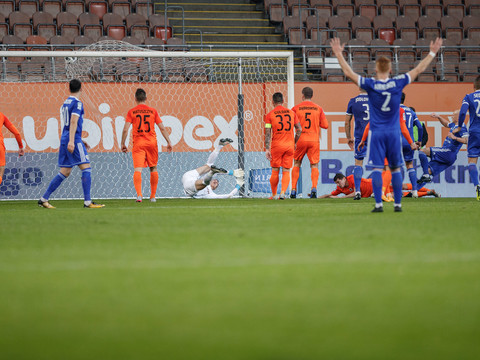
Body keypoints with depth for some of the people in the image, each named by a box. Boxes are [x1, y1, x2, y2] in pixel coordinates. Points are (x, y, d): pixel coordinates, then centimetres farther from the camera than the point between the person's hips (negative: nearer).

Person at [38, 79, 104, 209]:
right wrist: (72, 141, -26)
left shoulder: (66, 103, 19)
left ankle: (44, 199, 8)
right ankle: (87, 201, -11)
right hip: (74, 140, -8)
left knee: (65, 172, 10)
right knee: (86, 168, -6)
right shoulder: (77, 103, -7)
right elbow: (73, 122, -18)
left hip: (65, 139, 8)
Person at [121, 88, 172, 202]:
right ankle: (153, 196, 20)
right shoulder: (153, 111, 5)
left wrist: (123, 144, 5)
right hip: (152, 142, 2)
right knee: (153, 168, 16)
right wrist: (169, 142, 10)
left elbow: (125, 129, -5)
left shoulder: (131, 112, 1)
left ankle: (139, 194, -27)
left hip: (138, 143, -2)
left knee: (137, 170, -8)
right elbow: (162, 128, 4)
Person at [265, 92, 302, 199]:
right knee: (286, 171, 4)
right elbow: (299, 129, 7)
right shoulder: (291, 113, 6)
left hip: (276, 145, -2)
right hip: (289, 145, 2)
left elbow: (267, 133, -8)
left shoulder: (270, 115, -3)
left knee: (275, 171, 10)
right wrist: (295, 142, 20)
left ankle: (274, 195, 17)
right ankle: (282, 193, -12)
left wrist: (267, 149, -8)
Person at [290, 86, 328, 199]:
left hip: (300, 140, 0)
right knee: (314, 165, 3)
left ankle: (293, 189, 8)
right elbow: (325, 125, 3)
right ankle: (314, 187, -17)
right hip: (314, 140, 0)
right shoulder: (318, 109, 4)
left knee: (296, 164, 14)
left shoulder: (296, 108, 0)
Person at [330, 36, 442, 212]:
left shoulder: (370, 85, -8)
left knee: (377, 168, -3)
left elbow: (348, 72, -4)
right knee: (395, 168, 9)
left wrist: (339, 54, 4)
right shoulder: (398, 83, -4)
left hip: (377, 132, -2)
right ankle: (397, 203, 8)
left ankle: (378, 203, -10)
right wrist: (432, 53, 14)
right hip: (394, 132, 2)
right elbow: (419, 69, 5)